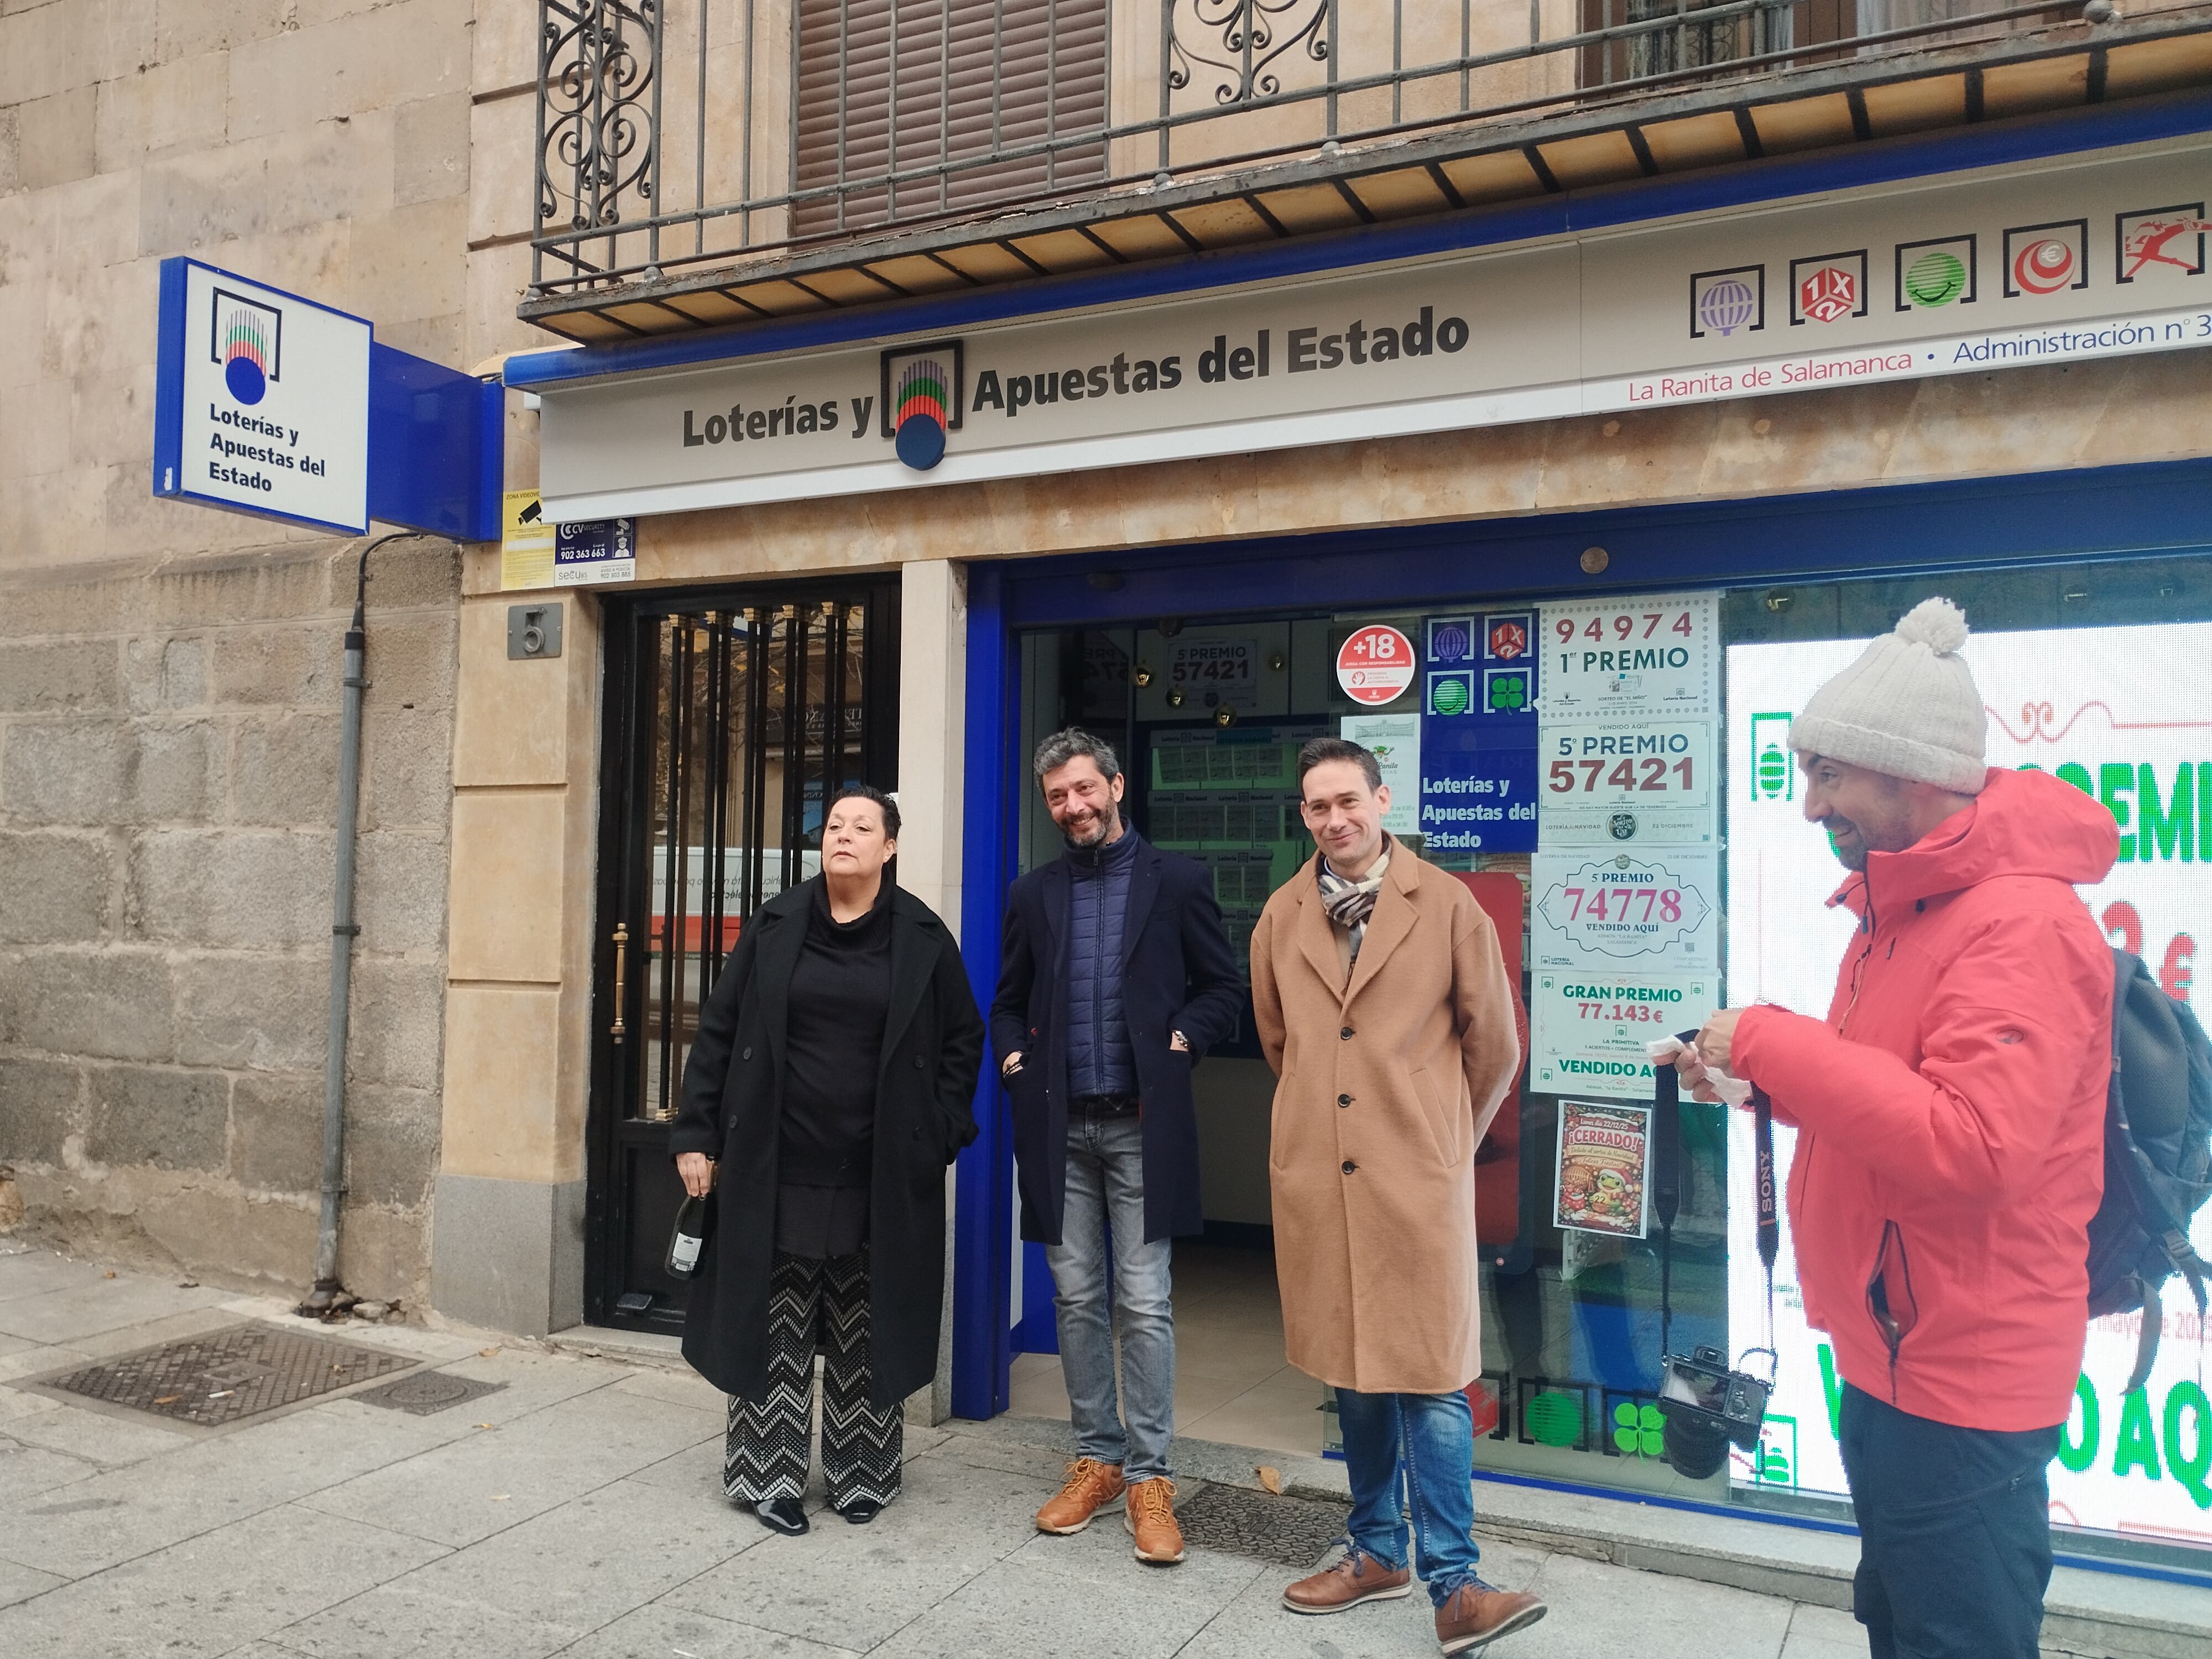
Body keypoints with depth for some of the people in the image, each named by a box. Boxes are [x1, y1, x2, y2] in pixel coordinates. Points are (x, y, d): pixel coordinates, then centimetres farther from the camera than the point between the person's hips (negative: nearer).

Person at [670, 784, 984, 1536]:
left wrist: (940, 1133, -2)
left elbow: (963, 1040, 5)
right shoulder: (775, 926, 2)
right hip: (776, 1169, 1)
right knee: (773, 1328, 8)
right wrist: (695, 1134, 0)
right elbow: (718, 1029, 4)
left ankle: (861, 1474, 25)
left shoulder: (922, 937, 0)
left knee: (865, 1334, 11)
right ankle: (768, 1475, 22)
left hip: (882, 1179, 0)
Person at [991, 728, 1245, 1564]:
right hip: (1059, 1126, 4)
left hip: (1142, 1124, -3)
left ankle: (1149, 1478, 9)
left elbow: (1225, 988, 4)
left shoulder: (1176, 880, 1)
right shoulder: (1034, 893, 11)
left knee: (1144, 1303, -2)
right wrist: (1012, 1055, 2)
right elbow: (1009, 1001, 19)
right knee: (1077, 1299, 10)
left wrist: (1183, 1041, -10)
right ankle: (1096, 1461, 23)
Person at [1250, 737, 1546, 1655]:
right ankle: (1377, 1551, 28)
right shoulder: (1282, 916, 6)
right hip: (1317, 1177, 4)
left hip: (1418, 1178, -3)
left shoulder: (1446, 906, -3)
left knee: (1430, 1380, -3)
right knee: (1351, 1373, 13)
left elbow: (1494, 1046, 5)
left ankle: (1454, 1585, 6)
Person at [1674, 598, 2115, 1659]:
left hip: (1961, 1386, -10)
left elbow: (1971, 1145, -32)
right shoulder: (1903, 909, 11)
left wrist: (1773, 1041, -25)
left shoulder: (2021, 925, -22)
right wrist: (1760, 1074, 0)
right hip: (1894, 1359, 10)